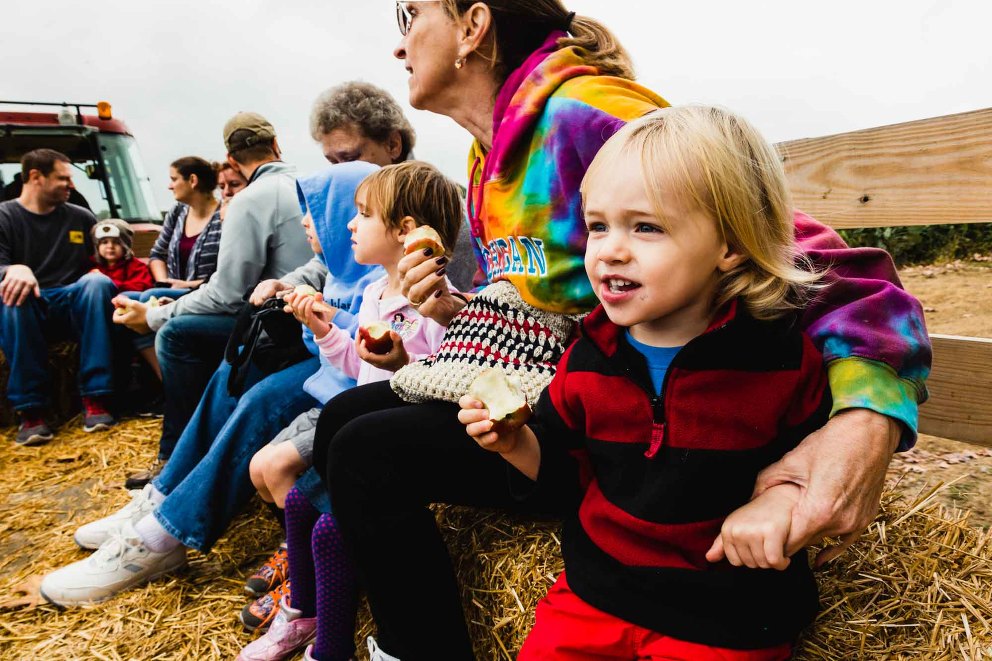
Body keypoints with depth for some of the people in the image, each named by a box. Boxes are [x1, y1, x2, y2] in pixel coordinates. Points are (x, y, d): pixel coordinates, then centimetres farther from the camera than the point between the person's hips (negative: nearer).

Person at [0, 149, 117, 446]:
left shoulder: (81, 217, 16)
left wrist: (101, 273, -9)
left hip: (73, 302, 2)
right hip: (29, 309, -2)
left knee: (98, 283, -31)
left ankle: (95, 400, -33)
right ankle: (31, 411, -34)